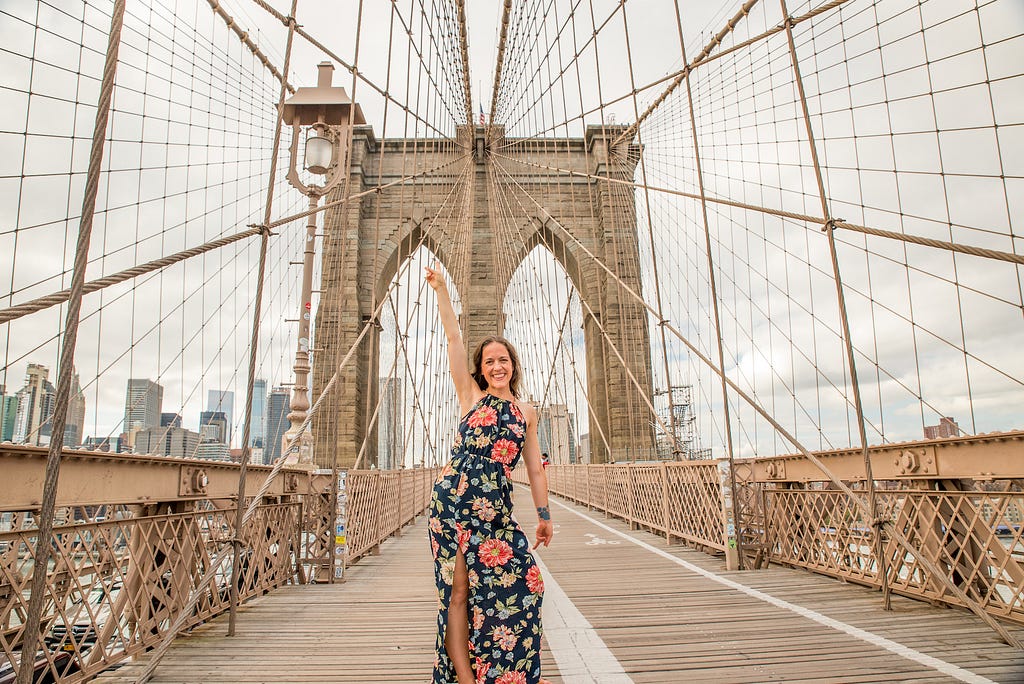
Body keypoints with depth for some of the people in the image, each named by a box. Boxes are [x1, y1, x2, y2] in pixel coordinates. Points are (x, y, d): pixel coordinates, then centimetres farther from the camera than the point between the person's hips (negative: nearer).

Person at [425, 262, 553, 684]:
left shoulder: (526, 412, 15)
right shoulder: (470, 395, 8)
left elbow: (534, 467, 18)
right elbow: (453, 338, 1)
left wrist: (544, 514, 16)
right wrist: (441, 289, -3)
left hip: (496, 506, 3)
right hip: (454, 498, -2)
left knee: (519, 580, -3)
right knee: (458, 590, -2)